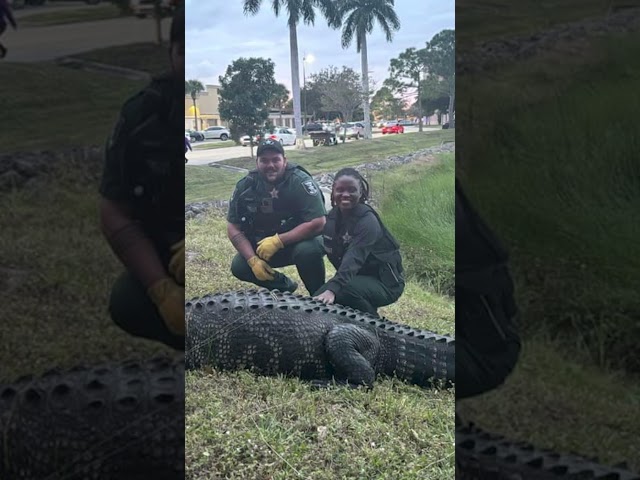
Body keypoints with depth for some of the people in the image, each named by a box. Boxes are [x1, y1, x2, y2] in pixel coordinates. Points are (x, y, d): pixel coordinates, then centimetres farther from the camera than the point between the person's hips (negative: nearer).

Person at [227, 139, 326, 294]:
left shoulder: (300, 181, -23)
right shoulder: (245, 186, -10)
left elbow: (318, 223, -29)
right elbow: (233, 227, -6)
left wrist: (278, 241, -30)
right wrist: (253, 260, -20)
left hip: (302, 239, -4)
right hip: (264, 245, 5)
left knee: (308, 251, -36)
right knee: (239, 267, -14)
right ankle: (284, 287, 11)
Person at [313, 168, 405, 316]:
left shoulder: (367, 220, -24)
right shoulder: (333, 216, 1)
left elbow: (354, 258, -38)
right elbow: (334, 253, 0)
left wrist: (332, 289, -50)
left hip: (385, 282, -7)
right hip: (359, 277, 7)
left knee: (344, 290, -33)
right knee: (320, 298, -10)